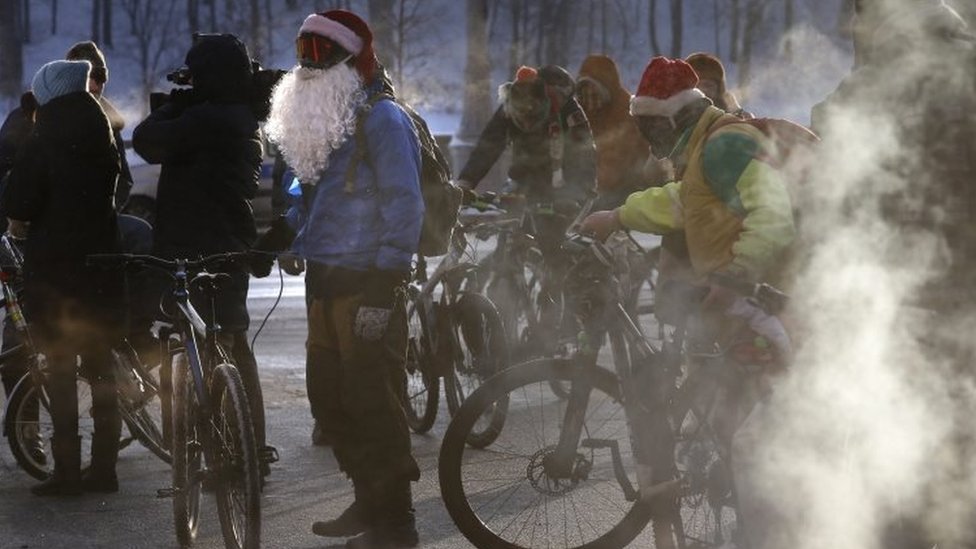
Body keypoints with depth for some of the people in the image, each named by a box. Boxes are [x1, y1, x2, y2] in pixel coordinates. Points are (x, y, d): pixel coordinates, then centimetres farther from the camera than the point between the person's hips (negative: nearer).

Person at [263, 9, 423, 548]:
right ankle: (368, 502, 25)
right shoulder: (325, 120, 17)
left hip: (366, 286, -9)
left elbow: (404, 205, -17)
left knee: (373, 405, -7)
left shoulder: (382, 120, -11)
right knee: (330, 400, 13)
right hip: (325, 282, 9)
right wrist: (281, 231, 11)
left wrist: (383, 288, -21)